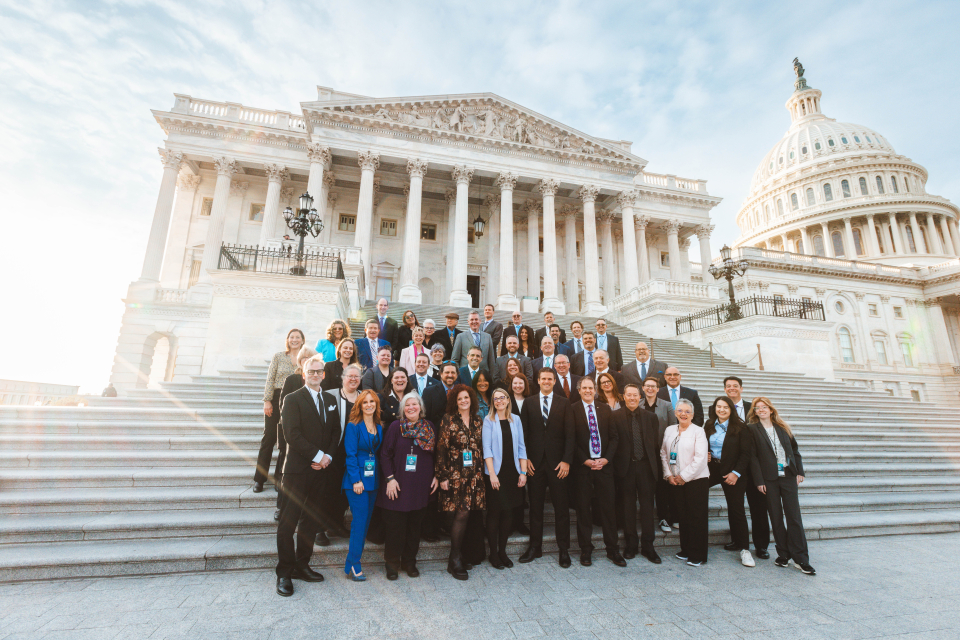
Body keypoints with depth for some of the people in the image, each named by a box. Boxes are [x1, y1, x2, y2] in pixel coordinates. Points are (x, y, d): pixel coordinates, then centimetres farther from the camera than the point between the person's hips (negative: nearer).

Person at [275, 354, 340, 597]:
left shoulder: (330, 401, 12)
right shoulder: (293, 399, -4)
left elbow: (335, 432, 12)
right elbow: (292, 435, -13)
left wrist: (327, 456, -4)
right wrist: (317, 456, -15)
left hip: (320, 468, 5)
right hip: (298, 469, -5)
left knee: (311, 520, 13)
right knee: (288, 522, 3)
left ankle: (302, 565, 27)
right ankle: (284, 572, 16)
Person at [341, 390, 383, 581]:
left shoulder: (379, 428, 9)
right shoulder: (353, 426, -9)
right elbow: (350, 455, -12)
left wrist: (379, 477, 4)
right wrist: (356, 480, -16)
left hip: (372, 479, 6)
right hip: (356, 480, -6)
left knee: (365, 522, 10)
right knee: (359, 521, -6)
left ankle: (353, 562, 23)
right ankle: (354, 565, 6)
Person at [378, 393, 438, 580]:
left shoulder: (429, 427, 4)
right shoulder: (395, 426, -6)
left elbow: (434, 453, 10)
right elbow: (385, 455, -6)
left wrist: (435, 476, 4)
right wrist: (390, 478, -12)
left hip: (421, 485, 3)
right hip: (398, 485, -3)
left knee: (414, 525, 12)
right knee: (395, 525, 4)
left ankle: (409, 562, 29)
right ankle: (392, 563, 24)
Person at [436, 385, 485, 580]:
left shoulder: (478, 421, 10)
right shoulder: (448, 420, -4)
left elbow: (482, 447, 14)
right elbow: (441, 449, -6)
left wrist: (481, 472, 10)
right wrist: (443, 476, -9)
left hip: (474, 476, 4)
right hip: (455, 474, -4)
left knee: (464, 516, 7)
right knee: (462, 514, -7)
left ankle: (460, 555, 23)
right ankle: (454, 560, 7)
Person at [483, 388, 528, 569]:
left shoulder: (515, 419, 7)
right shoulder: (489, 420, -2)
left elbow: (521, 447, 8)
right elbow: (486, 448, -7)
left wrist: (523, 472, 2)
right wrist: (491, 473, -14)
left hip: (512, 472, 3)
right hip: (496, 473, -3)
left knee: (508, 513, 8)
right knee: (494, 513, 3)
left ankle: (502, 551, 23)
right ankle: (493, 553, 17)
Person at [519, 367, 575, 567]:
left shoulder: (564, 403, 3)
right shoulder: (528, 404, 6)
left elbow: (569, 434, -1)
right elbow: (524, 433, 5)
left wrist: (566, 460, -8)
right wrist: (525, 459, -3)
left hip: (557, 462, -1)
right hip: (535, 461, 1)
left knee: (561, 506, 6)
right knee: (535, 506, 10)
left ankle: (564, 549, 21)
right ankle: (535, 547, 25)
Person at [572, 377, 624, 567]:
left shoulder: (606, 410, 9)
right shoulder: (573, 411, -2)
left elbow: (614, 436, 8)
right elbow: (571, 440, -4)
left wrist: (606, 459, -5)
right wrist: (585, 460, -11)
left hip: (604, 464, 2)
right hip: (582, 465, -2)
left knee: (608, 507, 7)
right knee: (583, 508, 6)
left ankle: (613, 549, 21)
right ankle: (585, 550, 19)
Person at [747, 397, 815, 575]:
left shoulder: (782, 427, 9)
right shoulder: (752, 429, -2)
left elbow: (795, 449, 13)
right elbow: (753, 457, -5)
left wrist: (799, 472, 3)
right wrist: (759, 480, -8)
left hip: (788, 476, 2)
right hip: (769, 479, -2)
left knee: (794, 516, 2)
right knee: (776, 517, 6)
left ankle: (800, 558, 10)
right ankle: (783, 554, 18)